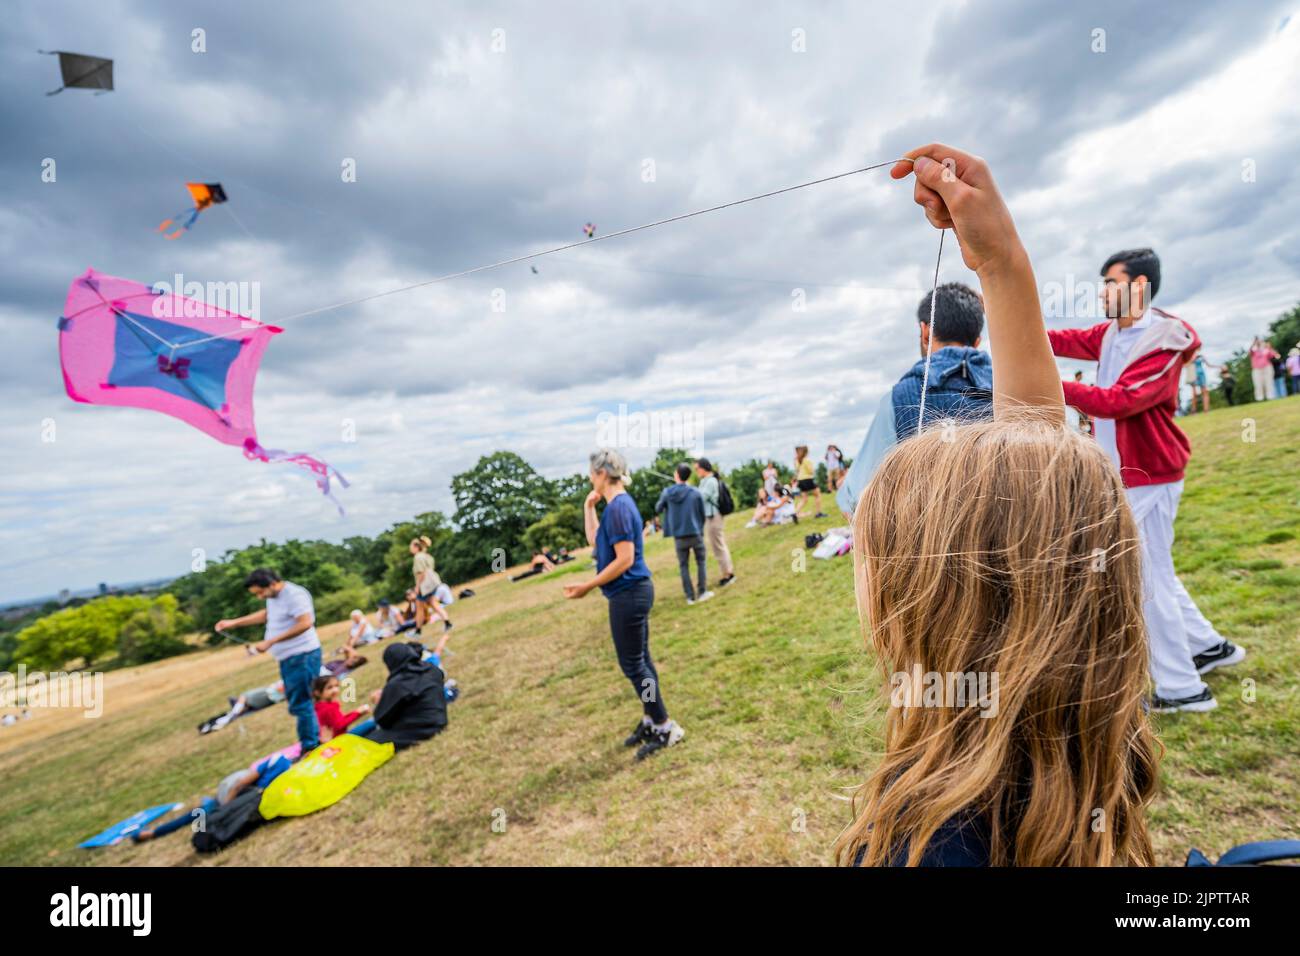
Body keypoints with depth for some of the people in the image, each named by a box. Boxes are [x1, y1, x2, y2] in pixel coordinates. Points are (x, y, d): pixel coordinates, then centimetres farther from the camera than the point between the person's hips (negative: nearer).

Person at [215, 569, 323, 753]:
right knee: (297, 703, 14)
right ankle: (315, 741, 24)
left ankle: (310, 748, 0)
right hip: (288, 658, 10)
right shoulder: (273, 597, 11)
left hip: (302, 656, -10)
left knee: (300, 704, -8)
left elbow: (305, 623, -30)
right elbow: (266, 614, 31)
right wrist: (233, 622, 29)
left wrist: (270, 642, -27)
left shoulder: (294, 594, -19)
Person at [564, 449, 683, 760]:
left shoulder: (619, 507, -20)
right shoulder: (618, 504, 11)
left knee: (632, 664, 0)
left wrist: (588, 586, -20)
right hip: (634, 592, 10)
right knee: (641, 659, 18)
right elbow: (595, 540, 22)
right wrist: (588, 507, 16)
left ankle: (666, 728, 10)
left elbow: (625, 559, -24)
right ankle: (650, 720, 31)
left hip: (628, 594, -10)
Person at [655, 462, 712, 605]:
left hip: (679, 536, 1)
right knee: (701, 562, 14)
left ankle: (690, 596, 13)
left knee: (683, 566, 11)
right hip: (696, 533, -1)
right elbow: (702, 514, 1)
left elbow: (658, 510, 8)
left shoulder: (667, 492, -7)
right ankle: (702, 592, 12)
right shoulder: (696, 492, -8)